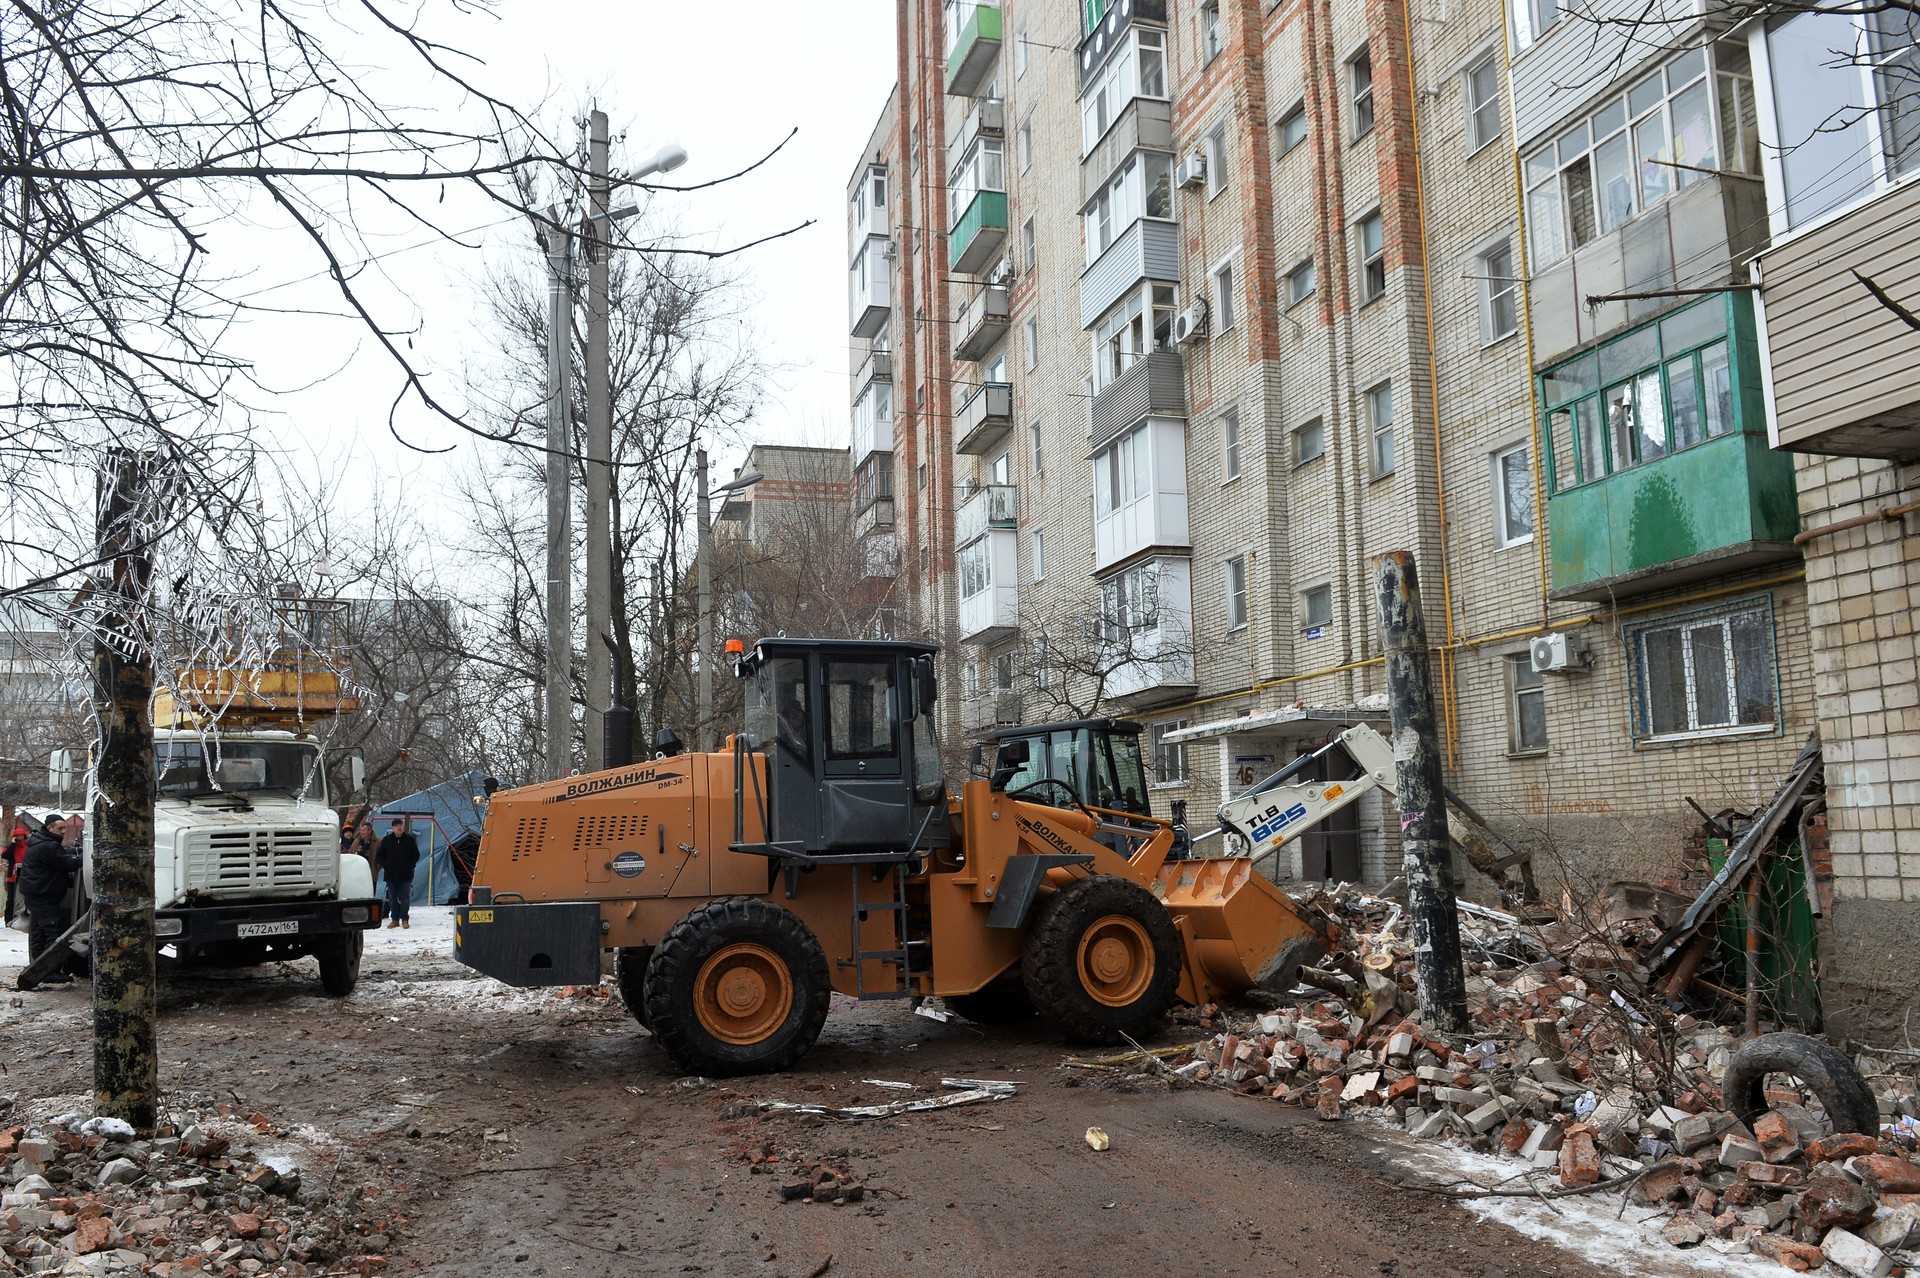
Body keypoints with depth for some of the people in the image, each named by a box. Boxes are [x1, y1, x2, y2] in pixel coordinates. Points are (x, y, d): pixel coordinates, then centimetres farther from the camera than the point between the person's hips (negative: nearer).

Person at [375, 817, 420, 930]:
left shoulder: (409, 839, 3)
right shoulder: (386, 840, 6)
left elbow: (416, 855, 8)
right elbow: (380, 856, 12)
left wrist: (409, 865, -4)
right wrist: (385, 866, -1)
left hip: (405, 875, -2)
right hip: (391, 875, 2)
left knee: (404, 898, -1)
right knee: (392, 898, 5)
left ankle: (405, 919, 4)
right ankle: (394, 919, 11)